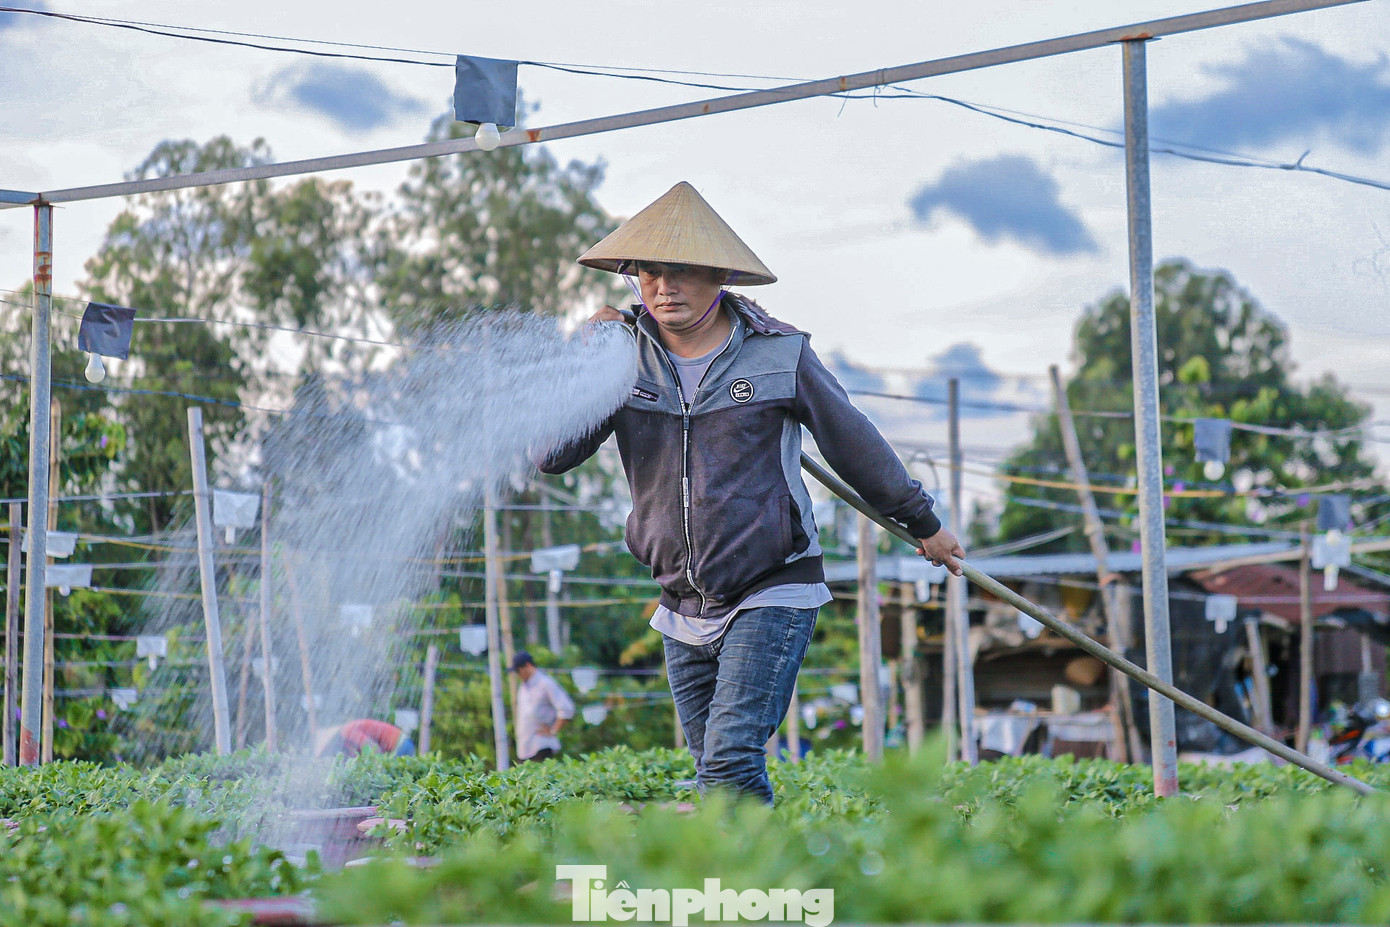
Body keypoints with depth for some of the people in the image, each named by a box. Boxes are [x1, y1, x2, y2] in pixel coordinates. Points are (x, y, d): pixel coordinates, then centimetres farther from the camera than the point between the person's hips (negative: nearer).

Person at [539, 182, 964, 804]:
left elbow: (854, 444, 6)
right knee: (717, 774, 9)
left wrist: (924, 523, 16)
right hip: (684, 609, 5)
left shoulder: (778, 354, -5)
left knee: (730, 760, -19)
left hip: (772, 595, -4)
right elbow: (553, 456, -6)